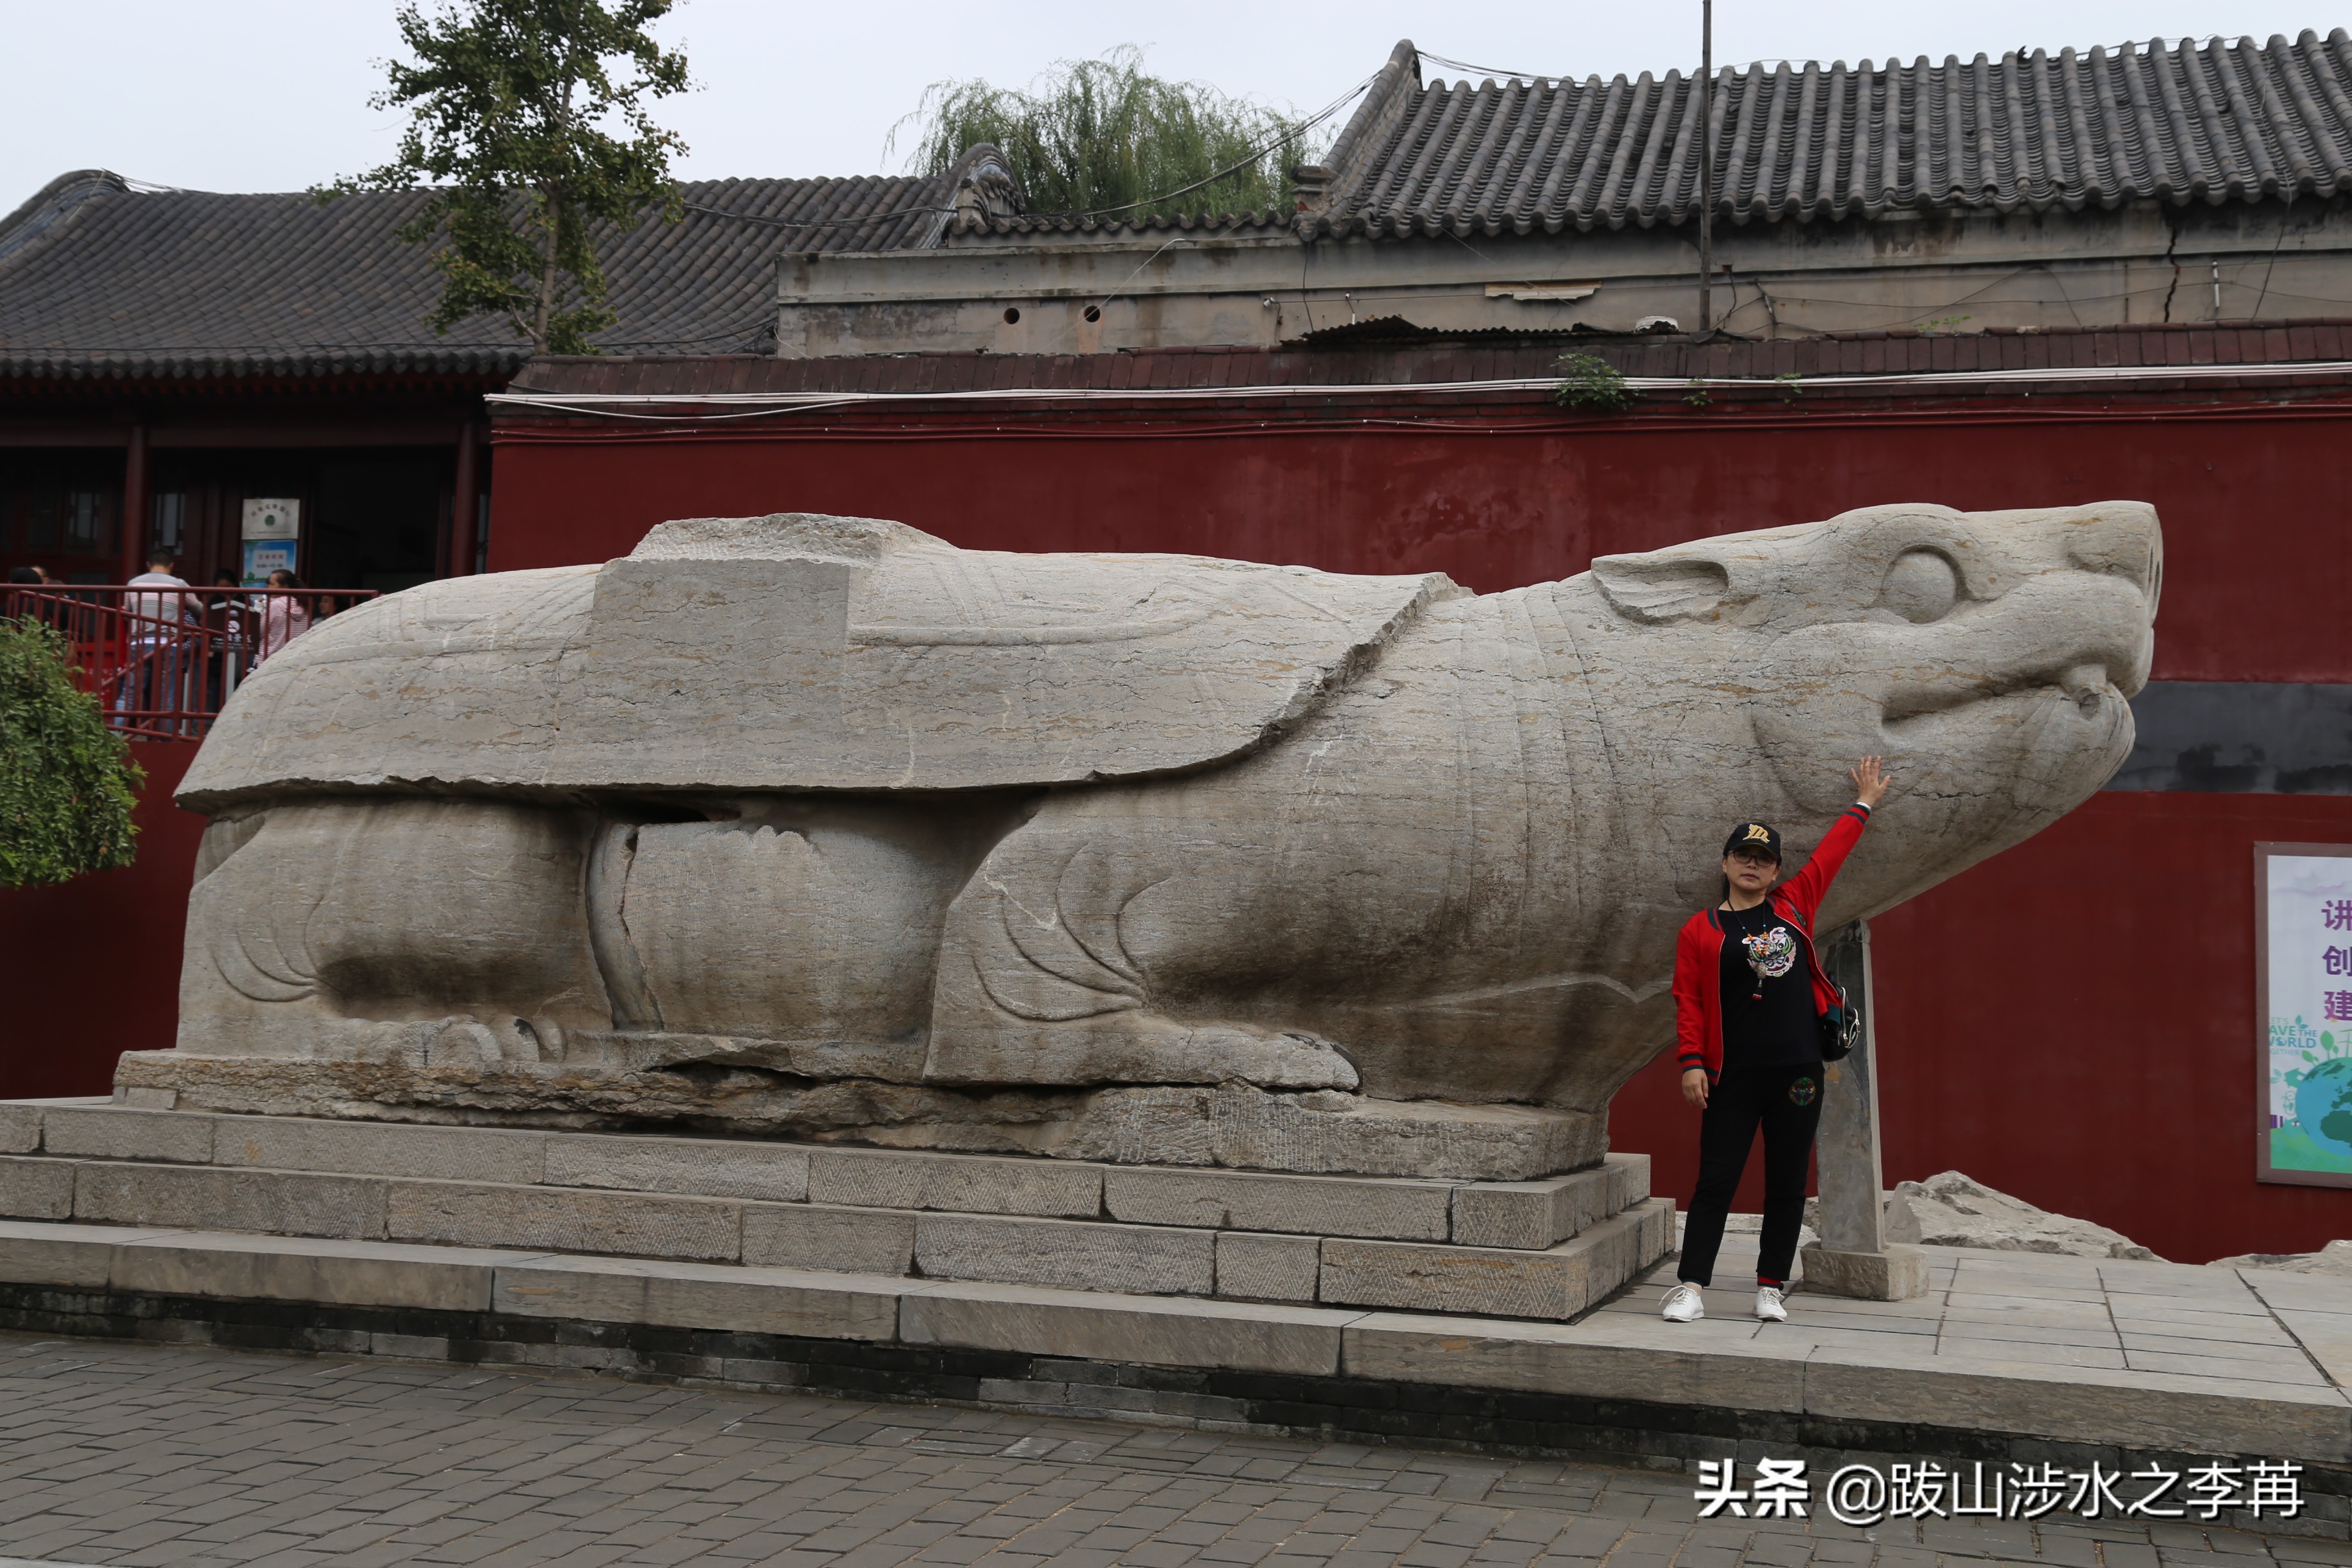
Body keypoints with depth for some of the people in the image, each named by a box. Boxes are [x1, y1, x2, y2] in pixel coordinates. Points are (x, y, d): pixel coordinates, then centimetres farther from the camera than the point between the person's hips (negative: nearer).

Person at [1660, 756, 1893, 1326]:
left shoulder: (1793, 906, 12)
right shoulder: (1700, 931, 3)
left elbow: (1829, 855, 22)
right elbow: (1688, 1001, -1)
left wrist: (1863, 804, 30)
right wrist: (1691, 1062, -11)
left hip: (1798, 1069, 3)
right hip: (1733, 1076, -3)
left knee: (1787, 1184, 6)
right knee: (1716, 1181, -4)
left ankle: (1772, 1288, 14)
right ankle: (1690, 1287, -2)